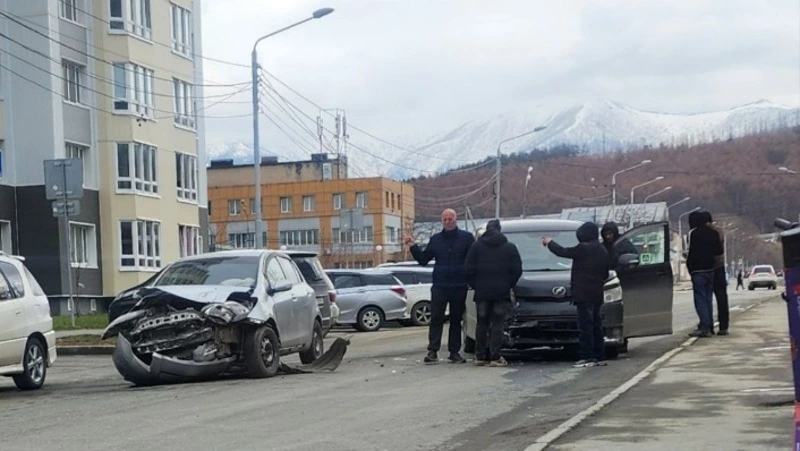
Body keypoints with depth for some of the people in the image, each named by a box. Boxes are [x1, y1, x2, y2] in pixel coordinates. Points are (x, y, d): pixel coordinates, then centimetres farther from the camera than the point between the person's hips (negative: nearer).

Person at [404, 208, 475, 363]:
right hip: (439, 286, 1)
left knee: (456, 320, 7)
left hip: (459, 287, -1)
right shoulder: (435, 239, 11)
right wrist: (412, 246, -2)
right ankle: (432, 351, -6)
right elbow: (423, 259, 10)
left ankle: (454, 352, 12)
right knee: (436, 319, -5)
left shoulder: (466, 238, 0)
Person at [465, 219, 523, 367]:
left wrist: (475, 285, 11)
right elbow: (517, 270, 1)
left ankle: (480, 357, 9)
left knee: (482, 324, 9)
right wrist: (509, 285, 12)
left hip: (481, 292, 1)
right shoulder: (510, 247, 3)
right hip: (502, 292, -1)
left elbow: (469, 270, 1)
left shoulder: (476, 246, 3)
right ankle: (495, 357, -7)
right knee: (497, 325, -1)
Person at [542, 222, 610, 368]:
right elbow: (605, 274, 20)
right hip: (597, 294, 8)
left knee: (585, 326, -7)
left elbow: (562, 252, -6)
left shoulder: (583, 248, -13)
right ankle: (600, 357, 13)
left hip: (584, 294, -8)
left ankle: (587, 357, -9)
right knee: (596, 326, 11)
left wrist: (549, 242, 9)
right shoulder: (602, 250, 13)